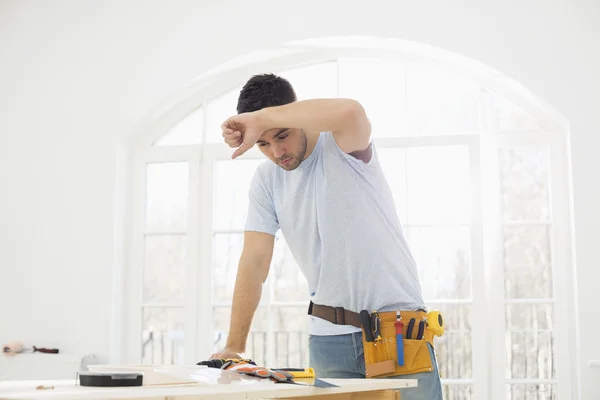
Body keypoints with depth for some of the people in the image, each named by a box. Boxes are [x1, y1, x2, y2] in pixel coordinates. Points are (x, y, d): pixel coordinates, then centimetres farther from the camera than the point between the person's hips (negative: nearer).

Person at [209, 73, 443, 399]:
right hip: (329, 337, 4)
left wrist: (260, 117, -31)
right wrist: (234, 346, -5)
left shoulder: (342, 145, -11)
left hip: (397, 324, -3)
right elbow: (255, 262, 0)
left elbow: (351, 111, -36)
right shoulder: (266, 181, 1)